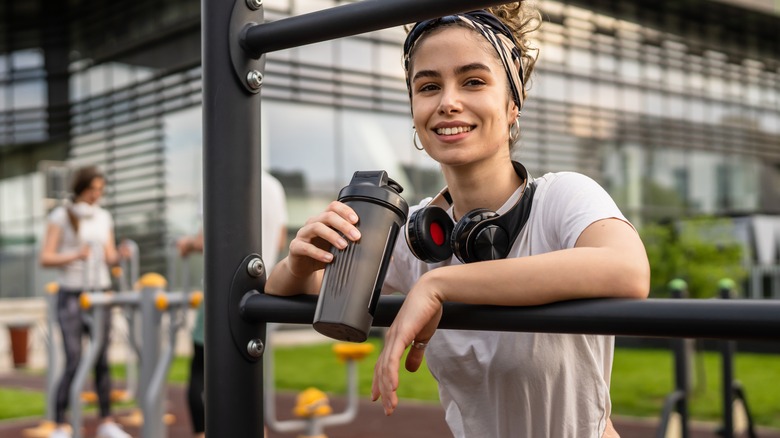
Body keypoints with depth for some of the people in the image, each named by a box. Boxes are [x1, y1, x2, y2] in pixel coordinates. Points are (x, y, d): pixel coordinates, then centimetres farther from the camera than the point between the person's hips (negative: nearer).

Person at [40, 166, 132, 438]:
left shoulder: (104, 217, 10)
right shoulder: (61, 216, -4)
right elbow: (46, 259, -7)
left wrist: (120, 255, -10)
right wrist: (75, 256, -23)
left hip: (100, 293, 4)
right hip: (71, 295, -4)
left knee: (102, 361, 6)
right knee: (73, 362, -10)